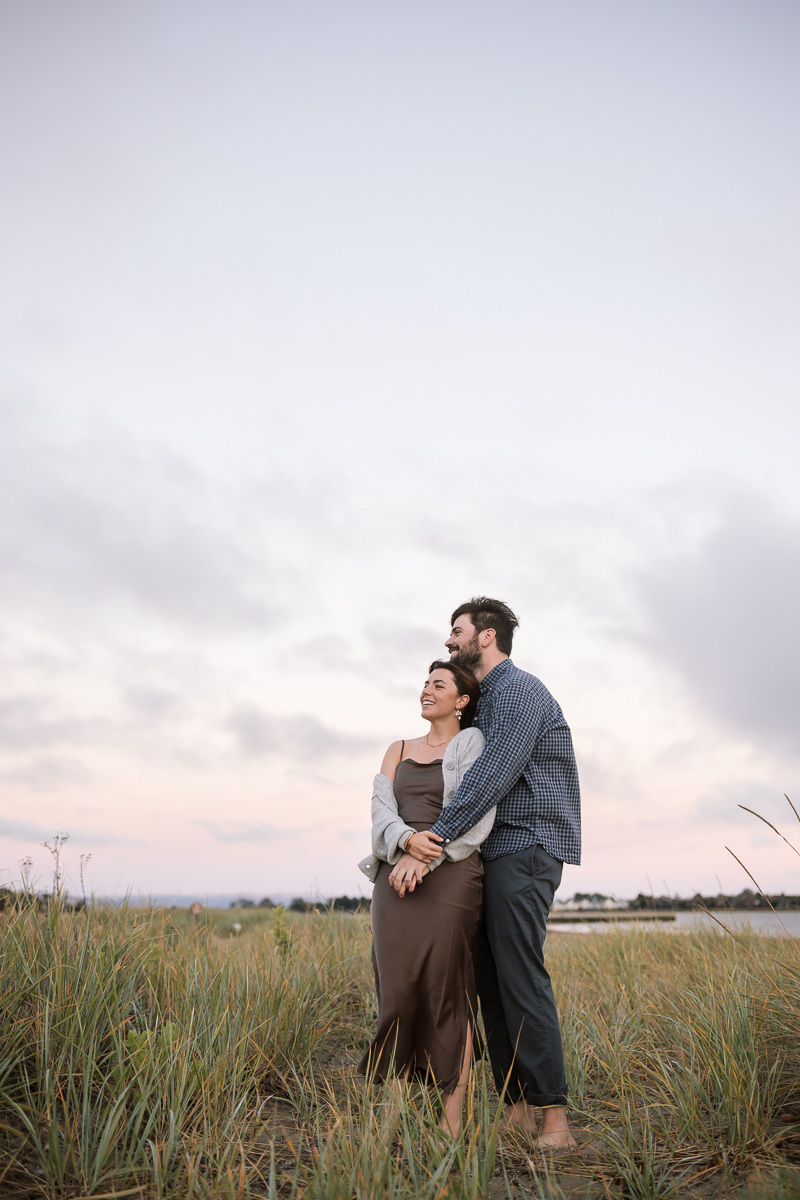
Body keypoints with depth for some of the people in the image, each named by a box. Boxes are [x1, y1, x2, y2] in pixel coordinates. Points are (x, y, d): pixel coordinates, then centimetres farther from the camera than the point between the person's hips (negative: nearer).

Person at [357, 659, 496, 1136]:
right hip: (397, 877, 4)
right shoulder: (399, 751, 18)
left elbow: (476, 817, -6)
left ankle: (452, 1124, 2)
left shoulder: (475, 746, 5)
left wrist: (425, 858, -17)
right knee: (400, 991, 1)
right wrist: (409, 840, -17)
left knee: (447, 993, -5)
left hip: (450, 877, -4)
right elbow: (382, 810, 5)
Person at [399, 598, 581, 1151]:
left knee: (520, 978, -10)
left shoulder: (518, 689, -8)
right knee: (492, 981, 6)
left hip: (525, 848, -9)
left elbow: (493, 776, -20)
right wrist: (410, 841, 11)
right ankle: (518, 1110, 12)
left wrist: (434, 838, -23)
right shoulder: (486, 700, 22)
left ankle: (555, 1120, -4)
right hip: (495, 855, 9)